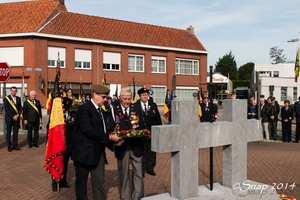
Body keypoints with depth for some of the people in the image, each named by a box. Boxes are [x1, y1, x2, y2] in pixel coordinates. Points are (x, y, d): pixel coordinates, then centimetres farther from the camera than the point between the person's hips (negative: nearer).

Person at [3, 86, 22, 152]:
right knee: (8, 132, 2)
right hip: (9, 118, -4)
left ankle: (15, 145, 11)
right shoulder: (6, 98, -3)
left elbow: (20, 108, 9)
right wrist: (12, 116, -13)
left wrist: (17, 115, -7)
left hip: (16, 118, 4)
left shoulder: (18, 98, 10)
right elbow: (6, 109, -9)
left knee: (16, 132, 5)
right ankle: (9, 146, 6)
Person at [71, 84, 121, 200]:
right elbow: (89, 130, -25)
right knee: (81, 182, 9)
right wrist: (109, 138, -20)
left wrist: (111, 139, -3)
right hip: (85, 152, -7)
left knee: (99, 181, 7)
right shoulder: (84, 109, -14)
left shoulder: (100, 110, 14)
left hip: (98, 152, 7)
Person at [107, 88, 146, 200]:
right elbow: (110, 129, -1)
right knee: (123, 174, 12)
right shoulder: (114, 110, 0)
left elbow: (142, 126, 6)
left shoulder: (137, 109, 6)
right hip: (122, 146, -1)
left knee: (138, 173, 1)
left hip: (136, 146, 1)